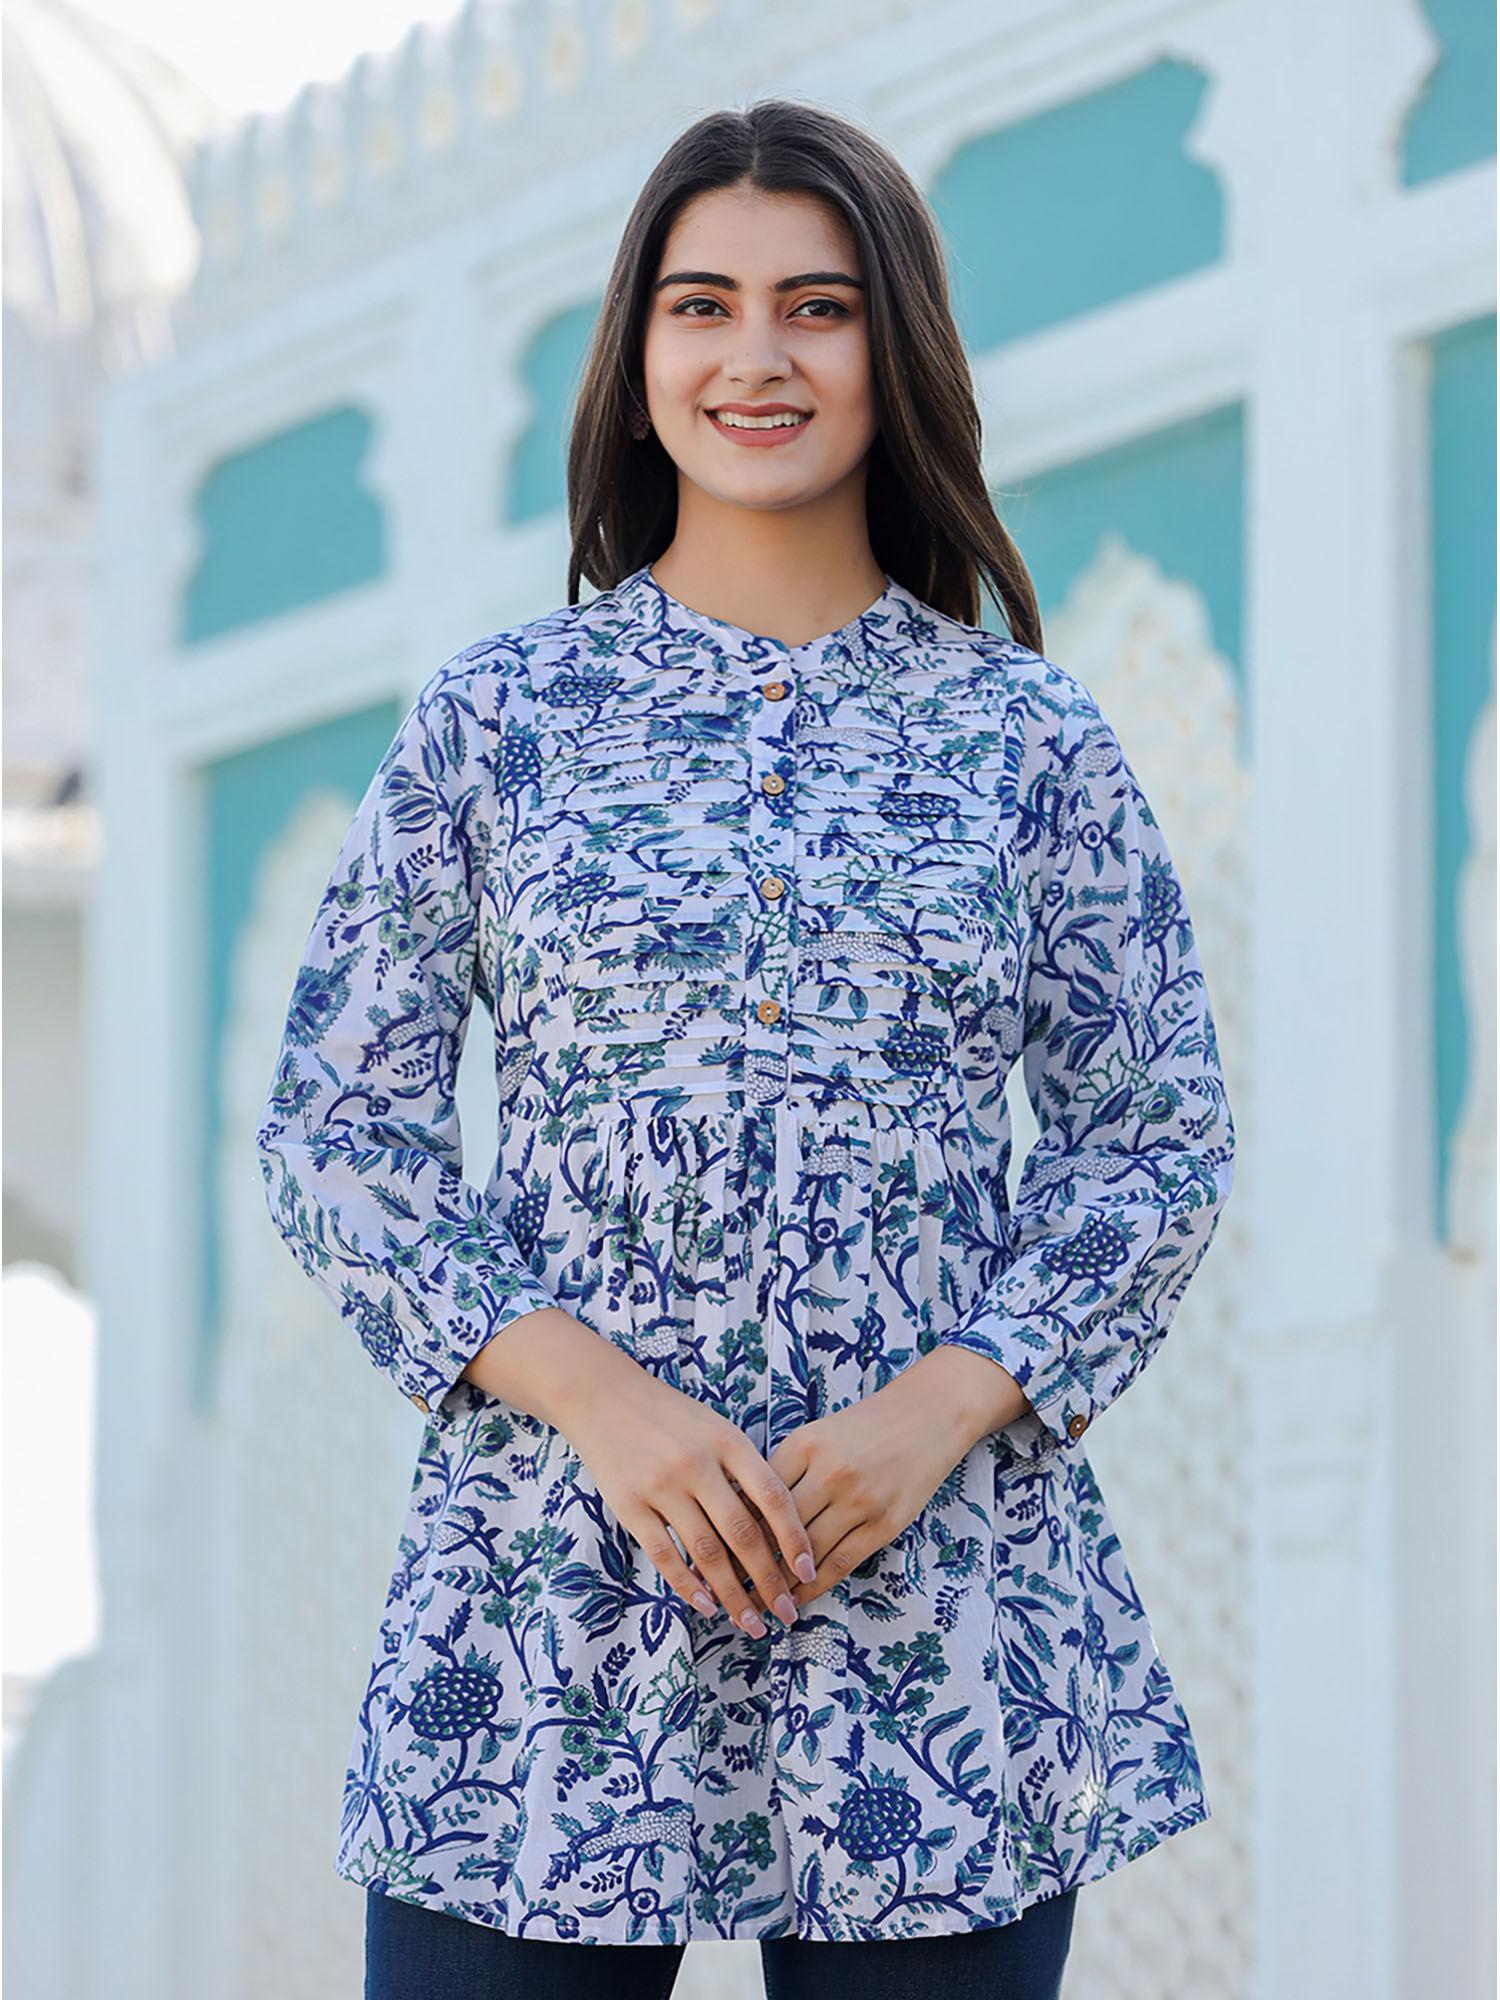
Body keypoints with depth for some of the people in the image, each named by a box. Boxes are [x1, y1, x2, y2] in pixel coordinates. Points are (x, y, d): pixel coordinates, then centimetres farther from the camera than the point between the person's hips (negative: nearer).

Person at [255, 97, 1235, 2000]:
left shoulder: (1028, 735, 7)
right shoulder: (497, 713, 6)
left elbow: (1160, 1139, 7)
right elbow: (337, 1121, 4)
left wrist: (943, 1407, -10)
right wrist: (591, 1392, -10)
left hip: (940, 1591, 1)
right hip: (555, 1566, 0)